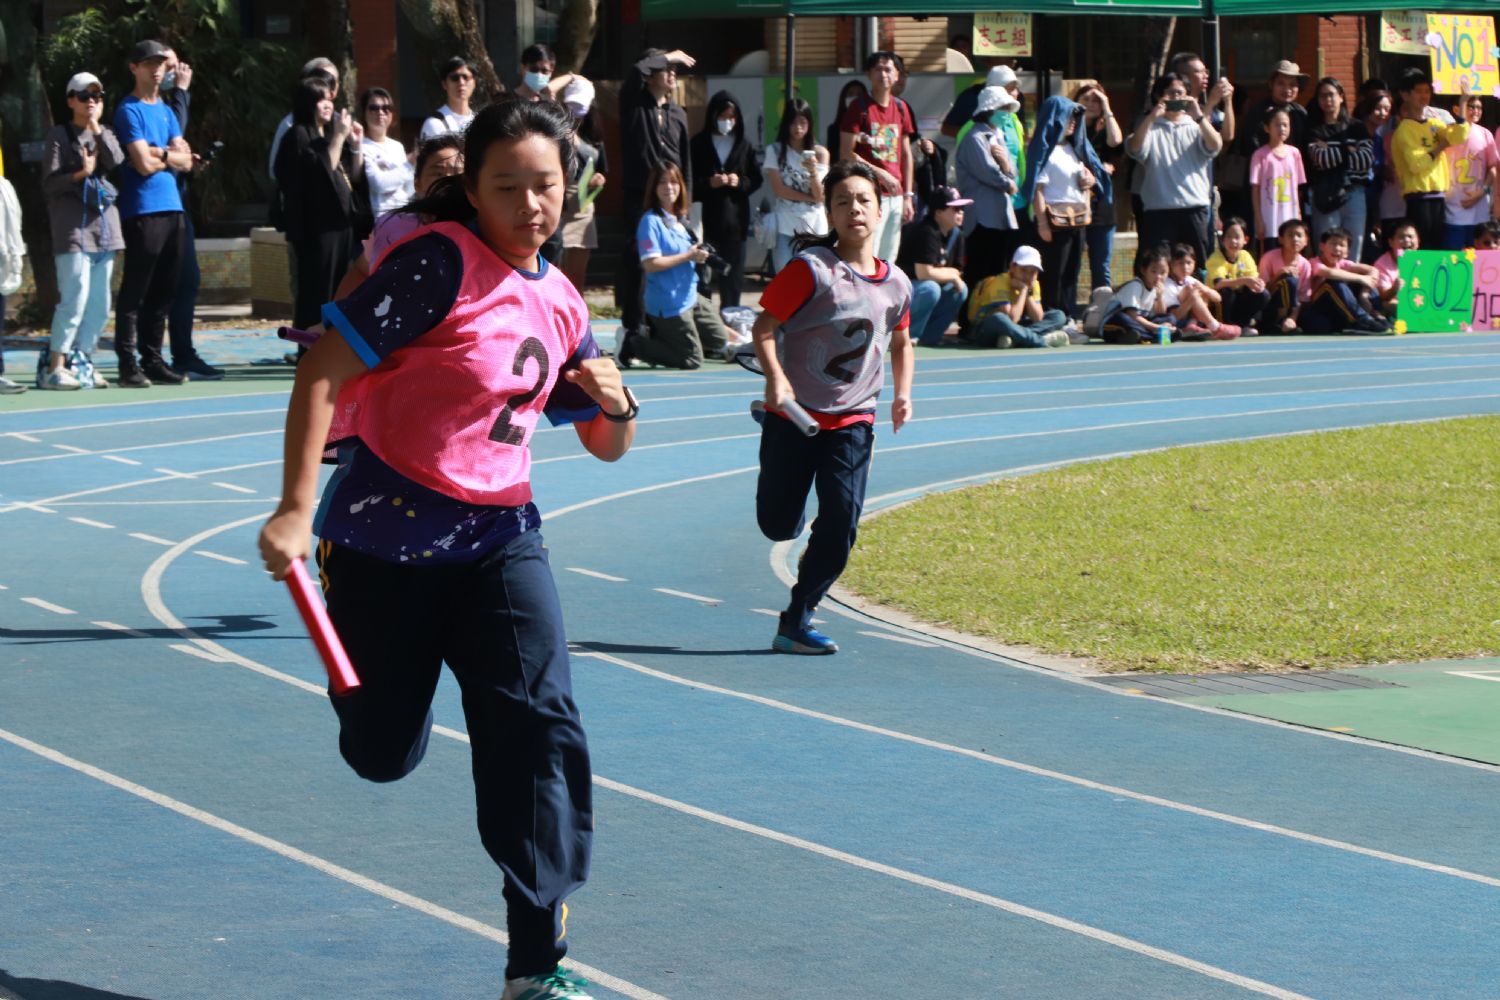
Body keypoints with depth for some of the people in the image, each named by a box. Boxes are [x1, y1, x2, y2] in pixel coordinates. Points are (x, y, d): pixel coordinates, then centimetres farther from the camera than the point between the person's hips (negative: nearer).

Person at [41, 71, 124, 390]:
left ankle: (81, 360, 15)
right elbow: (49, 183, -6)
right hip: (73, 229, -6)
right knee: (74, 300, -13)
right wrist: (80, 174, -20)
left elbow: (116, 161, -4)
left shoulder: (105, 135, 17)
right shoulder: (60, 135, 2)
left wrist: (98, 130, -9)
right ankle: (55, 367, -11)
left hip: (105, 228, 6)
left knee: (99, 304, 7)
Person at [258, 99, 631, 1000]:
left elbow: (607, 446, 17)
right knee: (383, 755, 5)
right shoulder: (441, 262, -14)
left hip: (499, 539, 4)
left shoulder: (560, 302, 6)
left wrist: (615, 403, -7)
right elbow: (323, 373, -17)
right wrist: (296, 510, -23)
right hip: (386, 540, -4)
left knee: (541, 724, -14)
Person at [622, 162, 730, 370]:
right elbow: (650, 264, -23)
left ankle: (661, 338, 20)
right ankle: (632, 345, 2)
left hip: (690, 296, 9)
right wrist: (688, 256, -21)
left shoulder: (681, 220, 9)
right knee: (692, 359, -6)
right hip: (668, 303, -9)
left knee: (719, 343, 17)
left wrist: (699, 256, -2)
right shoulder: (651, 221, -16)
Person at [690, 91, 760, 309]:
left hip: (734, 220, 3)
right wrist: (709, 183, -15)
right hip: (706, 219, -3)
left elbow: (756, 181, 11)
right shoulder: (698, 144, 0)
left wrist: (740, 182, -8)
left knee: (732, 275, 7)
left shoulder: (744, 146, 8)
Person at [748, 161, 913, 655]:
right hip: (795, 415, -3)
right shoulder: (811, 269, -12)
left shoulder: (896, 284, 2)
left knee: (842, 524, -9)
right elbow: (764, 328, -11)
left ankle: (795, 624, 2)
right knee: (779, 525, 2)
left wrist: (903, 393, 7)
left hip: (852, 421, 3)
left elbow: (901, 341, 22)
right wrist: (776, 379, -27)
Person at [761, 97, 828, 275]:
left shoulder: (820, 153, 6)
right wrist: (810, 198, -3)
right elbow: (779, 190, -3)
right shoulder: (775, 151, 2)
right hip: (785, 227, -1)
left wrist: (813, 171, -18)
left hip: (814, 227, 1)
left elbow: (820, 196, 0)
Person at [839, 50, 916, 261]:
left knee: (889, 260, 9)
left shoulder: (900, 108, 14)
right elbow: (846, 155, -8)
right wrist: (879, 173, -14)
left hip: (895, 196, 6)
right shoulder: (859, 107, -3)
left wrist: (908, 196, 13)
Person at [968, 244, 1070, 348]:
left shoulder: (1033, 284, 1)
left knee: (1058, 316, -3)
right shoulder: (999, 283, -20)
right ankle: (1045, 341, -29)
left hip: (1013, 331, 7)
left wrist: (1028, 293, -15)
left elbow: (1038, 319, -6)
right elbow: (1011, 320, -30)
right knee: (997, 319, -42)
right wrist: (1023, 291, -23)